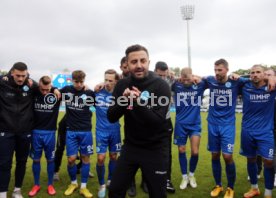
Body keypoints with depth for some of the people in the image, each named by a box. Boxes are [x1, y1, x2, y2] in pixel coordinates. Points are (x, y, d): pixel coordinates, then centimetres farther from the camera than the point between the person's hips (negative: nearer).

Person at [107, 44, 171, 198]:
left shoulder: (161, 86, -14)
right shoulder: (122, 85, -2)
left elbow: (157, 121, -22)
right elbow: (111, 118, -5)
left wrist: (139, 102, -36)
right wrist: (123, 100, -23)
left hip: (155, 149, -3)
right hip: (130, 146, 4)